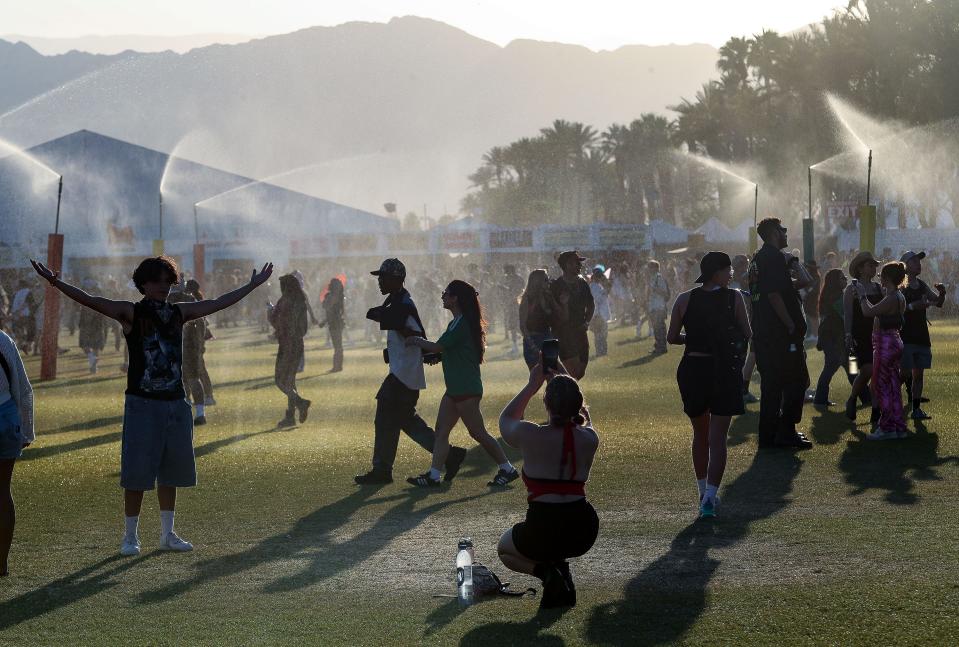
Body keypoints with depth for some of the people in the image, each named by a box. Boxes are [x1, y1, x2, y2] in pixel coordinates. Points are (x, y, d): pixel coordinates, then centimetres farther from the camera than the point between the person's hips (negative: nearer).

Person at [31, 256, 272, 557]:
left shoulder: (179, 313, 9)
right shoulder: (131, 313, -5)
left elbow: (219, 303, 18)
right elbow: (92, 301, -17)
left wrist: (253, 285, 23)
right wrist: (56, 283, -32)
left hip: (176, 404, 5)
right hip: (142, 405, -5)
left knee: (170, 473, 12)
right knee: (136, 474, -3)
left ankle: (167, 534, 22)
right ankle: (130, 537, 8)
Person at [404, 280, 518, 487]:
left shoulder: (462, 325, -18)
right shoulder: (457, 323, 14)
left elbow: (437, 347, -17)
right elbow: (444, 348, 20)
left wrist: (416, 341, -1)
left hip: (467, 390, -10)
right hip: (455, 389, 10)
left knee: (478, 433, -3)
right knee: (441, 432, 5)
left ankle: (507, 469, 7)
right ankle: (433, 475, 4)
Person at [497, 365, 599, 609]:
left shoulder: (531, 436, -10)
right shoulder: (589, 438, -1)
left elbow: (506, 420, 15)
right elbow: (583, 416, 26)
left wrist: (532, 385, 20)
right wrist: (564, 380, 25)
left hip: (543, 531, -4)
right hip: (584, 533, 4)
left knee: (505, 549, 31)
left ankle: (545, 571, 0)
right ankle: (560, 568, 10)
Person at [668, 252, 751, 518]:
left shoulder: (685, 300, -1)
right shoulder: (734, 298, -6)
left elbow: (672, 338, 3)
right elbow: (747, 335, 0)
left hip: (692, 370, 3)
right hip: (724, 371, -3)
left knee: (700, 434, 20)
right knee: (717, 437, -1)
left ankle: (704, 491, 29)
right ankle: (710, 496, -13)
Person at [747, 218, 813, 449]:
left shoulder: (758, 258, 17)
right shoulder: (776, 257, -13)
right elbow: (774, 295, -22)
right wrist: (791, 325, -18)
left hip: (762, 332, 10)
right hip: (781, 334, -10)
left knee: (771, 383, 14)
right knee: (796, 380, -4)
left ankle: (768, 434, 16)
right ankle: (786, 432, -7)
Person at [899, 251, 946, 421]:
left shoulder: (922, 285, 13)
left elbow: (938, 303, 19)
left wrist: (942, 293, -1)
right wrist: (913, 306, -29)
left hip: (922, 336, 7)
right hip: (905, 336, -7)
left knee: (919, 373, 6)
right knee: (906, 373, -10)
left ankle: (916, 409, 9)